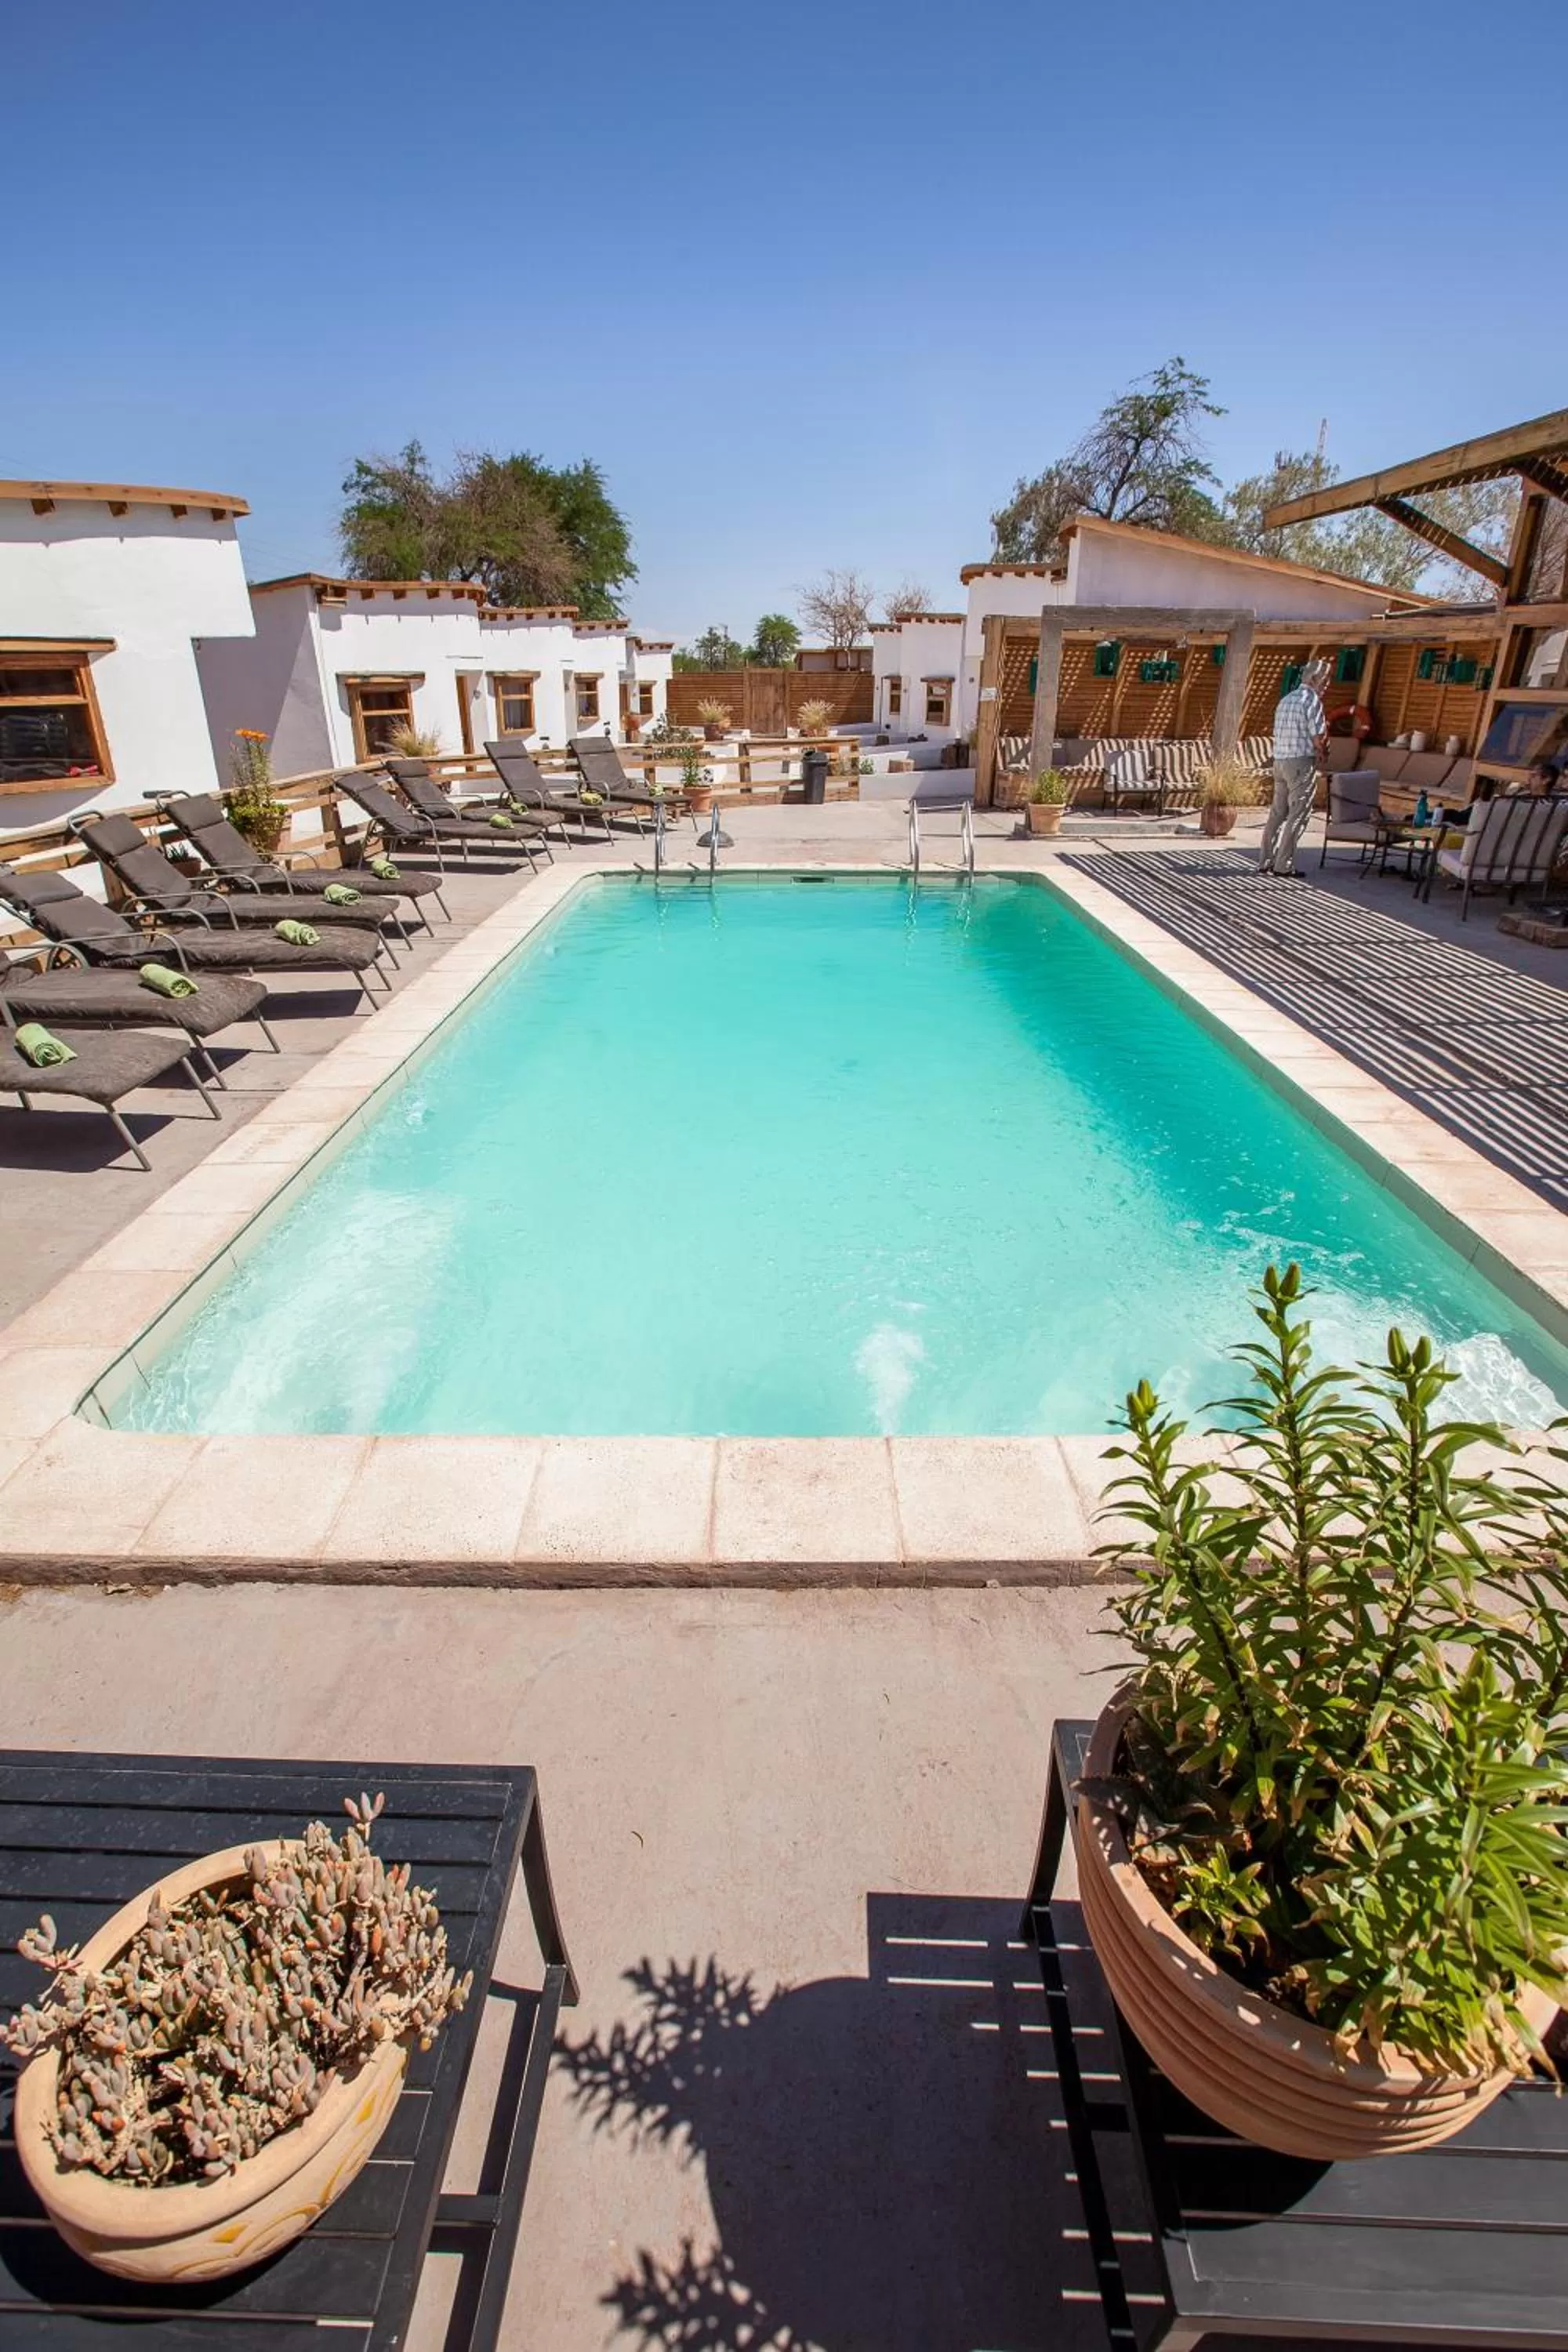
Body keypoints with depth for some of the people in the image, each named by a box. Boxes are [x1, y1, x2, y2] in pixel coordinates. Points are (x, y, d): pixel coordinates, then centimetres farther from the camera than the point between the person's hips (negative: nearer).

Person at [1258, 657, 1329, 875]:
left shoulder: (1285, 700, 16)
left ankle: (1265, 862, 11)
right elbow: (1318, 738, -15)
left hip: (1280, 761, 8)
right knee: (1298, 815, -3)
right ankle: (1283, 865, -4)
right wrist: (1322, 752, 6)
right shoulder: (1312, 701, -10)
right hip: (1302, 762, -8)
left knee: (1278, 812, 11)